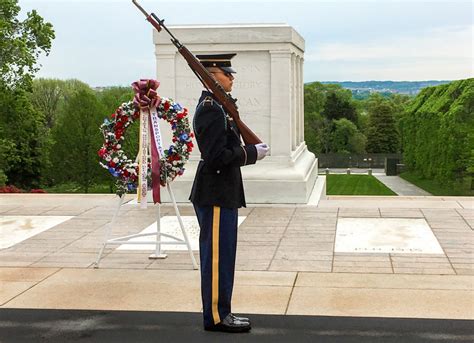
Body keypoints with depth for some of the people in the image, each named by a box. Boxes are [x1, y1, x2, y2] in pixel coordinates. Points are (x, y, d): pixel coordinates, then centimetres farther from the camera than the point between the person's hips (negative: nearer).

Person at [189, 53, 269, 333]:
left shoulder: (215, 106, 15)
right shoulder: (211, 109, -18)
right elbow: (217, 156, -24)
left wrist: (250, 148, 7)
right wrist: (252, 153, -15)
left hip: (221, 194, 10)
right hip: (216, 196, -10)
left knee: (220, 257, 15)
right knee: (217, 257, -2)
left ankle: (221, 312, 24)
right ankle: (216, 317, 7)